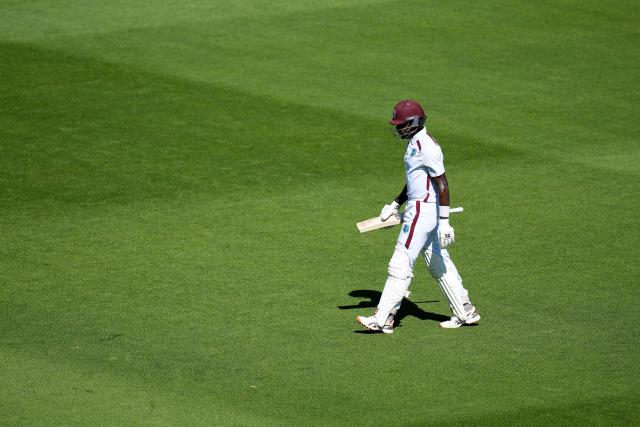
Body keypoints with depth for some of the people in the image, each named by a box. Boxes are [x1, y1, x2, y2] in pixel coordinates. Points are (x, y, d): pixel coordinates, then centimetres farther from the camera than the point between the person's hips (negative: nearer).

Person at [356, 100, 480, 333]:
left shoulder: (426, 146, -19)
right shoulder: (415, 143, 13)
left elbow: (443, 185, -22)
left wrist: (444, 222, -24)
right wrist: (394, 205, 22)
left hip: (423, 211, -11)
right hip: (422, 210, 11)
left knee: (400, 265, -7)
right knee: (439, 264, 15)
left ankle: (383, 319, -4)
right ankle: (465, 313, 21)